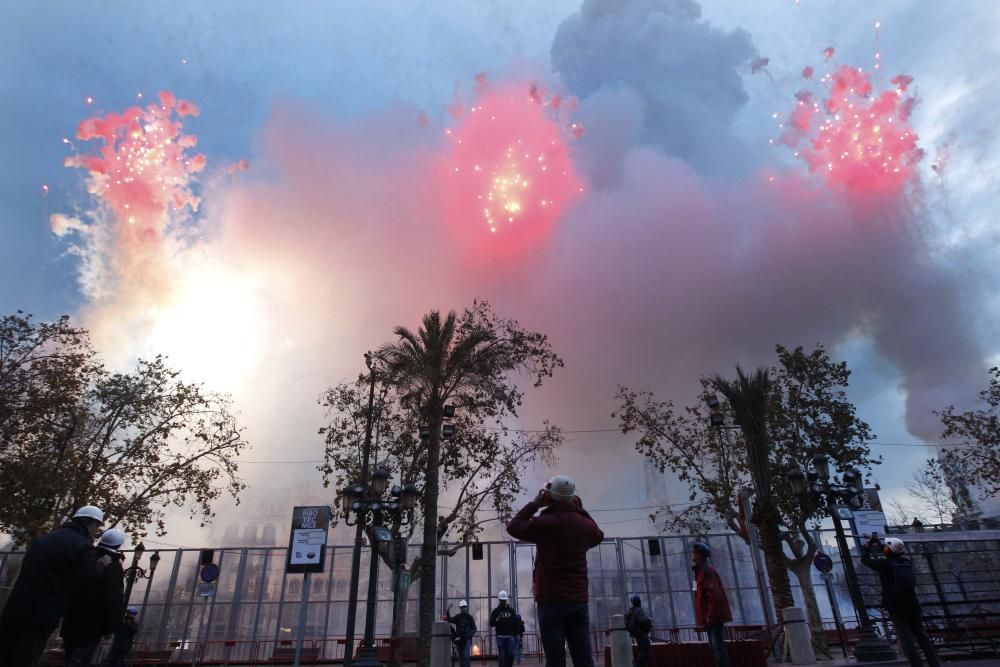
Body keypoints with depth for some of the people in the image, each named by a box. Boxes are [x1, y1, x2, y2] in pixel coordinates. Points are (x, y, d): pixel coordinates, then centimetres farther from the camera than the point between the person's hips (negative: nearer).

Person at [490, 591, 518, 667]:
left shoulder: (511, 610, 11)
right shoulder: (495, 611, 5)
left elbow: (515, 623, 13)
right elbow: (491, 624, 1)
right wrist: (497, 619, -16)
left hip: (510, 636, 2)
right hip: (500, 636, -2)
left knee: (511, 654, -5)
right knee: (502, 655, -4)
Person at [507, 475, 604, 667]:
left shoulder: (546, 522, -11)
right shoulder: (585, 524, 5)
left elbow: (513, 527, 0)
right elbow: (598, 536, 29)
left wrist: (535, 504, 4)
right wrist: (581, 510, 24)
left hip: (551, 600, -5)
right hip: (579, 599, 5)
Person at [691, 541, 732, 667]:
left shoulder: (706, 571, -16)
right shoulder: (701, 571, 16)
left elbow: (714, 596, -24)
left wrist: (710, 616, -21)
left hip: (714, 617, -10)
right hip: (711, 617, 10)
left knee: (718, 647, -9)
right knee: (715, 647, 13)